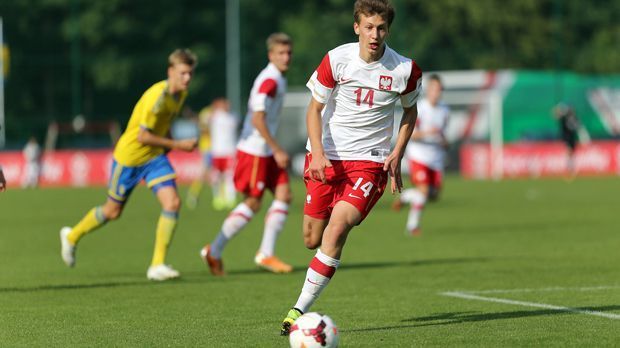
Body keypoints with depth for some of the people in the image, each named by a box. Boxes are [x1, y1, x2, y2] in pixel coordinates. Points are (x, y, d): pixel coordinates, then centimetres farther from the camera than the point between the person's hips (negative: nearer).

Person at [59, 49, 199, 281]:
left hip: (155, 156, 6)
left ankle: (158, 265, -9)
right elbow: (143, 137, -27)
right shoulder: (157, 96, -29)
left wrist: (167, 144, 8)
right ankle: (72, 237, 40)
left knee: (172, 203, -15)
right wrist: (176, 145, -24)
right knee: (113, 211, 11)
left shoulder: (180, 93, -2)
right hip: (130, 155, -6)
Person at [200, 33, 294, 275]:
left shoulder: (277, 80, 15)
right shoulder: (270, 80, -16)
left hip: (265, 150, 9)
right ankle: (214, 251, 5)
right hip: (254, 150, -9)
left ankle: (266, 253, 1)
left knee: (284, 194, 1)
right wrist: (277, 150, -21)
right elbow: (258, 119, -23)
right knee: (252, 203, -5)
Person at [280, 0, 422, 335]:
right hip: (327, 156, 1)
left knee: (337, 227, -22)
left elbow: (410, 110, 14)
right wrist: (318, 152, -14)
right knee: (312, 239, 1)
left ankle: (299, 310, -21)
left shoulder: (404, 69, -5)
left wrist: (397, 153, 1)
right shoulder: (336, 60, -7)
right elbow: (314, 109, 1)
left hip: (370, 160, -1)